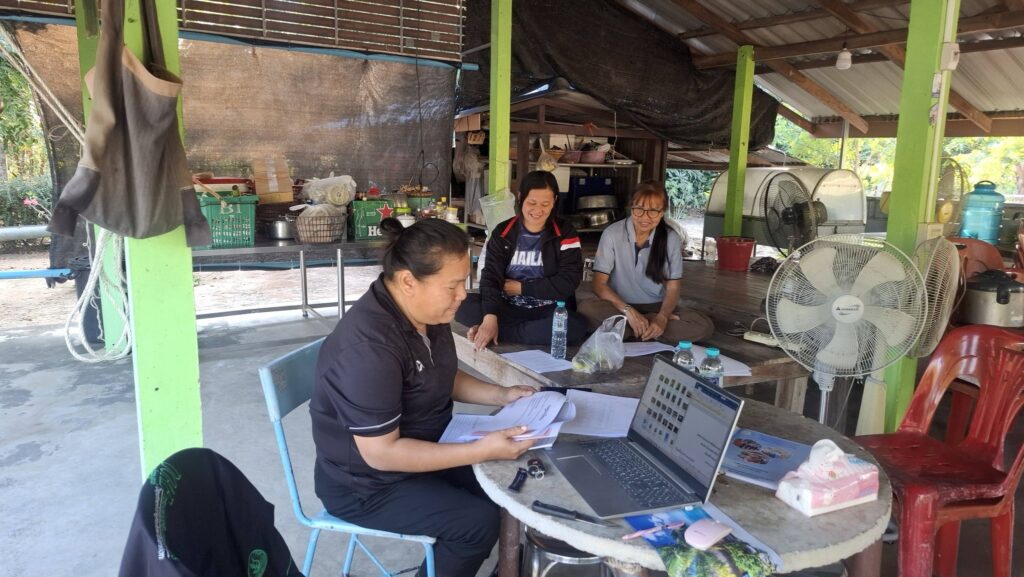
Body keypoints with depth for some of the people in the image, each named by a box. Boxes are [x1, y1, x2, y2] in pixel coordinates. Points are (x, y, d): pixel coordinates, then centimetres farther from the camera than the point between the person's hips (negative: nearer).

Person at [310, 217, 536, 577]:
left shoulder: (427, 312, -6)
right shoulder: (369, 346, -33)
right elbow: (381, 453, -30)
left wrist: (501, 395, -3)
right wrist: (482, 450, -32)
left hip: (424, 448, 8)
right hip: (368, 483, -8)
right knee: (480, 521, -17)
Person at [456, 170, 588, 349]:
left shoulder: (566, 234, 0)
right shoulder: (502, 233, 4)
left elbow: (568, 282, -8)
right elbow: (491, 277, -8)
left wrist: (521, 287, -8)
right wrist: (490, 318, -26)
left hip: (549, 312, 0)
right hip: (507, 309, 0)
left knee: (577, 327, -35)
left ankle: (500, 331, -25)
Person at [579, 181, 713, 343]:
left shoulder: (672, 239, -4)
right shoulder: (612, 234, -10)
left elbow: (673, 288, -3)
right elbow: (599, 284, -13)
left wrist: (662, 317, -24)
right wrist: (629, 311, -28)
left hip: (656, 307, 2)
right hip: (620, 306, -2)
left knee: (704, 326, -24)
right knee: (587, 308, -34)